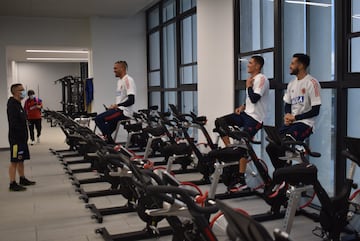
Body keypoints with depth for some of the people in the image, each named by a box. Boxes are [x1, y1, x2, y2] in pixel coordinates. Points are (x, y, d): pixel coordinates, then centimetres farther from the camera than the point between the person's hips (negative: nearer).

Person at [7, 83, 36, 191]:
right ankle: (13, 184, 1)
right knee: (14, 161, -4)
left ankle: (22, 179, 27)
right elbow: (13, 123, -23)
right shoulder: (12, 105, -16)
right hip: (16, 138, -10)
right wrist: (19, 136, -23)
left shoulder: (18, 104, 16)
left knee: (21, 159, 17)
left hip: (22, 137, 10)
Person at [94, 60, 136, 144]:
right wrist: (113, 106, 10)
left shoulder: (128, 80, -12)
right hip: (118, 109, 10)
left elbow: (131, 100, -22)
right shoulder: (120, 80, 20)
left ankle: (111, 142, -15)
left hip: (124, 111, -10)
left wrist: (117, 105, -20)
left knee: (98, 119, -20)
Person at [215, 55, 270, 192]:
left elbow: (254, 99, -22)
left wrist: (248, 86, -9)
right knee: (219, 122, -4)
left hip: (255, 118, -9)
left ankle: (241, 179, -4)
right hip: (246, 113, 9)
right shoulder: (252, 79, 18)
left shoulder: (261, 79, -11)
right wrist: (243, 106, 8)